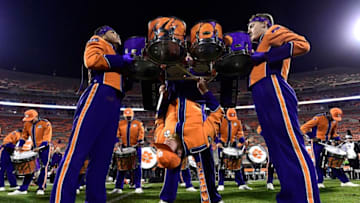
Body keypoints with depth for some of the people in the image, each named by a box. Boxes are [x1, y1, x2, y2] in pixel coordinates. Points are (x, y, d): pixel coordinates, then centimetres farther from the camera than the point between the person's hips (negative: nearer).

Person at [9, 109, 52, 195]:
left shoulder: (45, 123, -14)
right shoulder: (27, 124, 5)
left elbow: (47, 137, -18)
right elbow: (24, 135, 13)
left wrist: (40, 147, -27)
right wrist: (20, 146, 1)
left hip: (44, 147, -6)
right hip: (34, 148, 6)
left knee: (43, 167, -5)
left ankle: (41, 188, 2)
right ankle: (23, 189, 12)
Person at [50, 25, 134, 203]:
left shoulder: (114, 57, 36)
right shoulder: (97, 41, 17)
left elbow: (122, 87, 29)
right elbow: (92, 60, -7)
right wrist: (121, 60, -1)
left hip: (113, 104, 8)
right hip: (98, 95, -8)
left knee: (102, 158, 2)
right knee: (77, 152, -16)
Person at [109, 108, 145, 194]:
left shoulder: (138, 123, 7)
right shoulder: (120, 124, 12)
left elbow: (141, 133, -1)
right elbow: (117, 134, 8)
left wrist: (140, 141, -14)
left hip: (135, 148, -2)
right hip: (124, 148, 2)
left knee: (137, 167, 0)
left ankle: (138, 187, 7)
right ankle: (118, 187, 13)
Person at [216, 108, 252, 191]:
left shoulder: (237, 122, 1)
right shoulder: (221, 121, -9)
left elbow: (240, 133, 9)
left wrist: (241, 142, -4)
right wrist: (218, 142, -16)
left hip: (233, 144, 3)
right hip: (222, 145, -3)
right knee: (222, 164, -2)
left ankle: (241, 184, 9)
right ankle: (221, 185, 6)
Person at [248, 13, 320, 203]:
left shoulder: (274, 31, 11)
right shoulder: (263, 48, 35)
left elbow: (302, 44, -7)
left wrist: (264, 56, -8)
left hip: (274, 91, -9)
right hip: (263, 100, 9)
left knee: (293, 149, -15)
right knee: (279, 153, 5)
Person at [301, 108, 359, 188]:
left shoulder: (335, 121, 6)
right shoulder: (319, 118, -15)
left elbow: (333, 133, 21)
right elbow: (304, 127, -17)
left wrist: (338, 140, 5)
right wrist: (312, 136, -22)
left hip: (328, 143, 6)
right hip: (318, 143, -6)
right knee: (318, 162, -2)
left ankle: (345, 181, 14)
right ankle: (319, 182, 8)